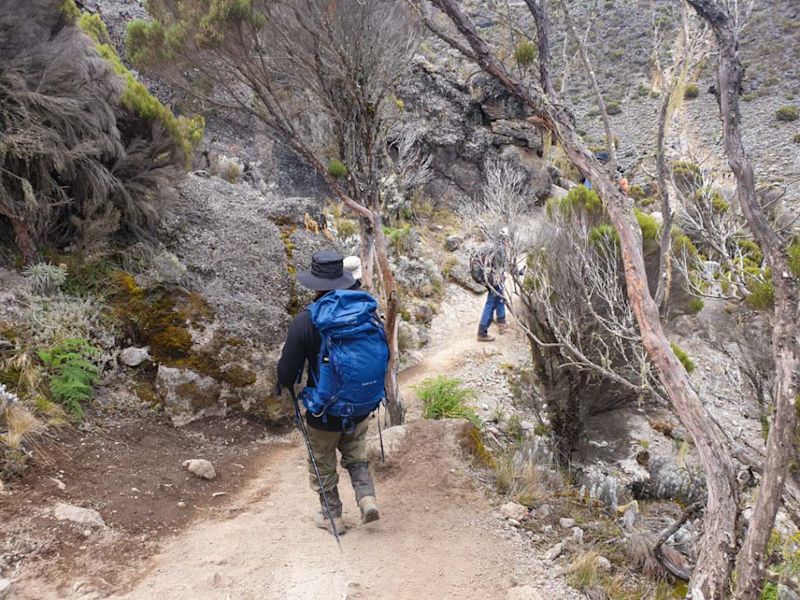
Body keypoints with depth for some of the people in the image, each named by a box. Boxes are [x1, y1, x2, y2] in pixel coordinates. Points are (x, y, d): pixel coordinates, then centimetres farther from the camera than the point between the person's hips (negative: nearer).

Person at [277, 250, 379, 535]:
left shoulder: (305, 321, -22)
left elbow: (287, 376, -18)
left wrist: (284, 381, 6)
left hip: (324, 412, -4)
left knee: (323, 466, 18)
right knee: (356, 456, 27)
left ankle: (332, 517, 32)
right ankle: (367, 498, 11)